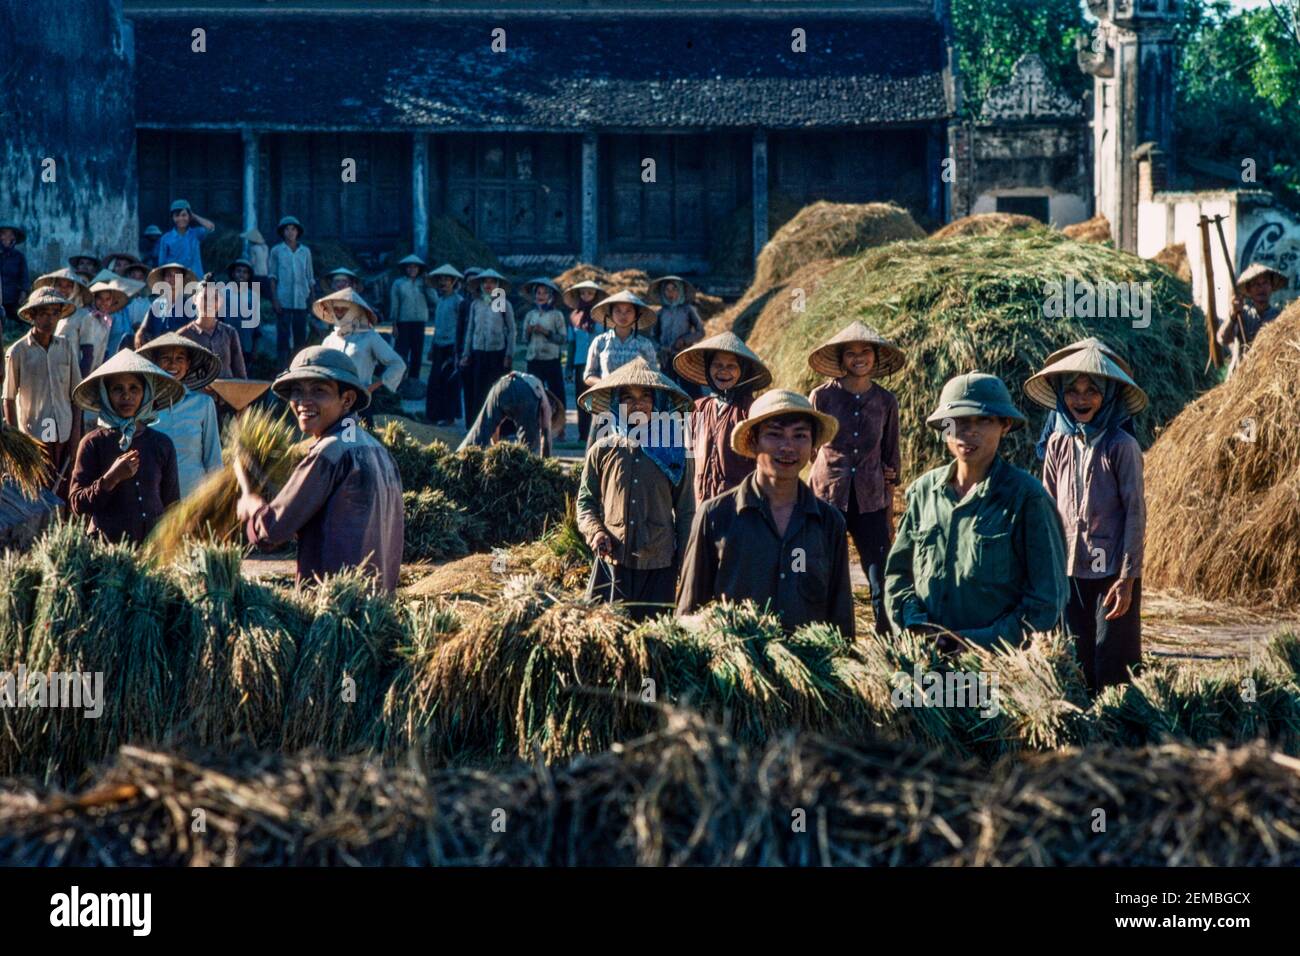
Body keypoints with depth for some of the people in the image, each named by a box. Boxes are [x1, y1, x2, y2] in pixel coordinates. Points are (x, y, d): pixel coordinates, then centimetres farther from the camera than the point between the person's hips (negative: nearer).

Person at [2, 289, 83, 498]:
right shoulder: (18, 352, -5)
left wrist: (76, 432, 2)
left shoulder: (66, 347, 4)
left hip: (64, 434, 3)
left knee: (64, 494, 4)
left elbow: (76, 393, 8)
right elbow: (9, 399, 0)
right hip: (33, 435, -3)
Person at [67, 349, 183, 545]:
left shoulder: (162, 444, 7)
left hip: (154, 541, 2)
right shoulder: (93, 444, 1)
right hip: (107, 542, -2)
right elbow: (77, 505, -2)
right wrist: (112, 478, -12)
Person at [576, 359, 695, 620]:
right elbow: (585, 500, 12)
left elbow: (685, 512, 8)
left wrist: (686, 564, 6)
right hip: (612, 563, 0)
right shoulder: (602, 451, 5)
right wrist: (594, 530, -7)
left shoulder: (674, 453, 4)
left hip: (659, 568, 0)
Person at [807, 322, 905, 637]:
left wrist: (889, 513, 13)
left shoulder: (885, 401, 6)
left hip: (871, 501, 1)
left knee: (881, 580, -6)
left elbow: (891, 457, 13)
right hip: (829, 496, -1)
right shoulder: (822, 396, 0)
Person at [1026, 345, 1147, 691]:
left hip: (1112, 572, -5)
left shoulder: (1121, 446, -8)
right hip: (1069, 570, 5)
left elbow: (1135, 513, -8)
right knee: (1077, 664, 9)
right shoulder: (1059, 444, 5)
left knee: (1113, 664, -3)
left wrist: (1127, 578, -11)